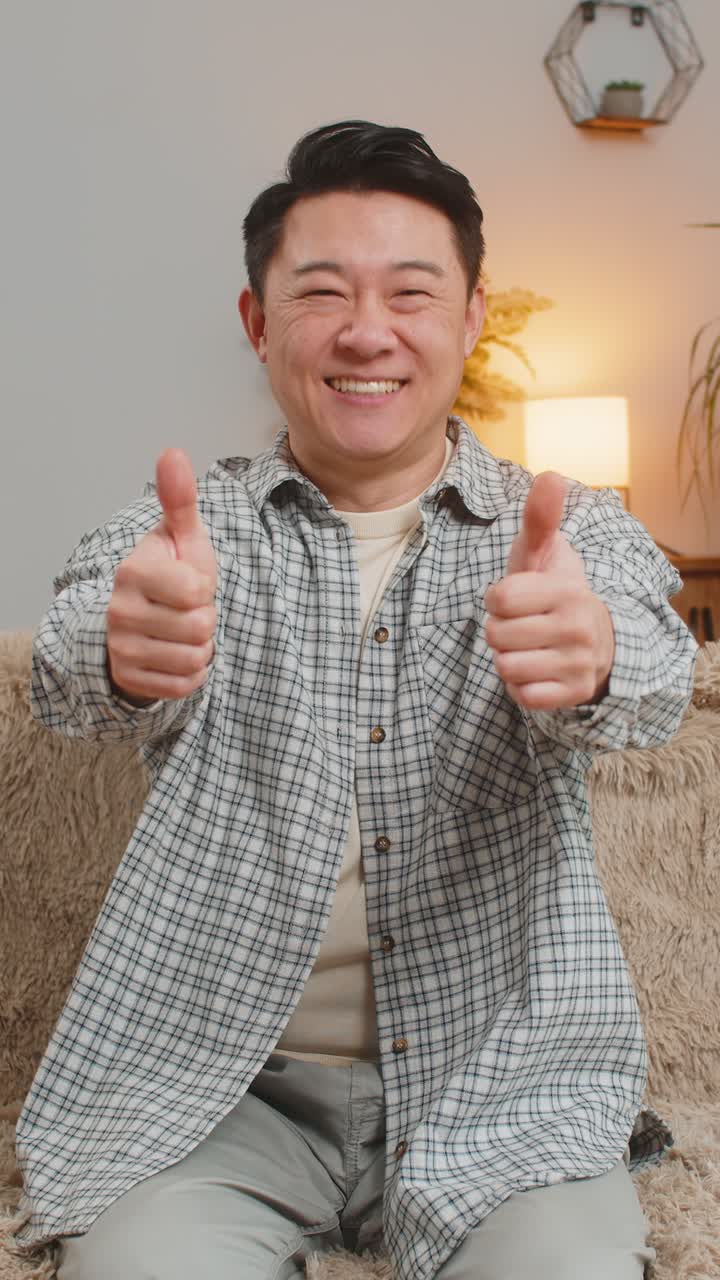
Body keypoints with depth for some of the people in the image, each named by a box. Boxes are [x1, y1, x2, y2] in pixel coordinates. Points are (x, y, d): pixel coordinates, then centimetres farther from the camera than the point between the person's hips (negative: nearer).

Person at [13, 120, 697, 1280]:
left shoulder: (575, 533, 3)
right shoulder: (179, 534, 3)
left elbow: (652, 677, -18)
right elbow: (79, 682, -18)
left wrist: (593, 660, -43)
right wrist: (122, 647, -43)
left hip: (499, 1084, 1)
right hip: (210, 1083, 0)